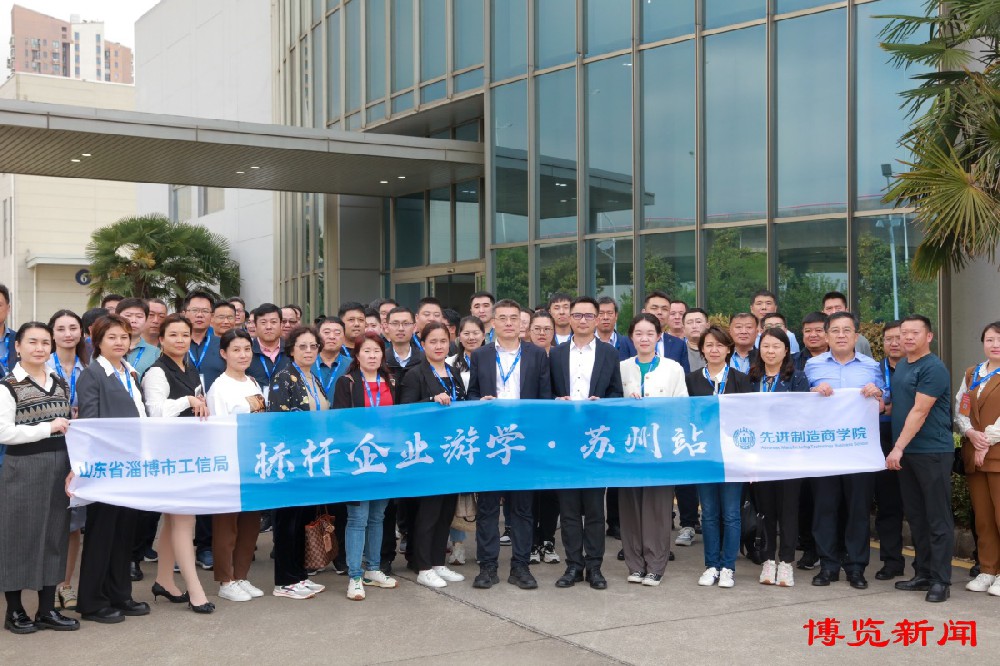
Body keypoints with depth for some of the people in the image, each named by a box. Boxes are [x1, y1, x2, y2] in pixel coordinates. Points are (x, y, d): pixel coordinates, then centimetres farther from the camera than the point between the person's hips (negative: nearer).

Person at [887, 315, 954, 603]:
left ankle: (941, 580, 3)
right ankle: (923, 573, 21)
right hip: (906, 453, 8)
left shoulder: (933, 369, -13)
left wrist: (899, 447, -19)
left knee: (938, 518, -2)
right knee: (915, 515, 12)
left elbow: (919, 412, -18)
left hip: (932, 452, -8)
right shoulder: (901, 366, 14)